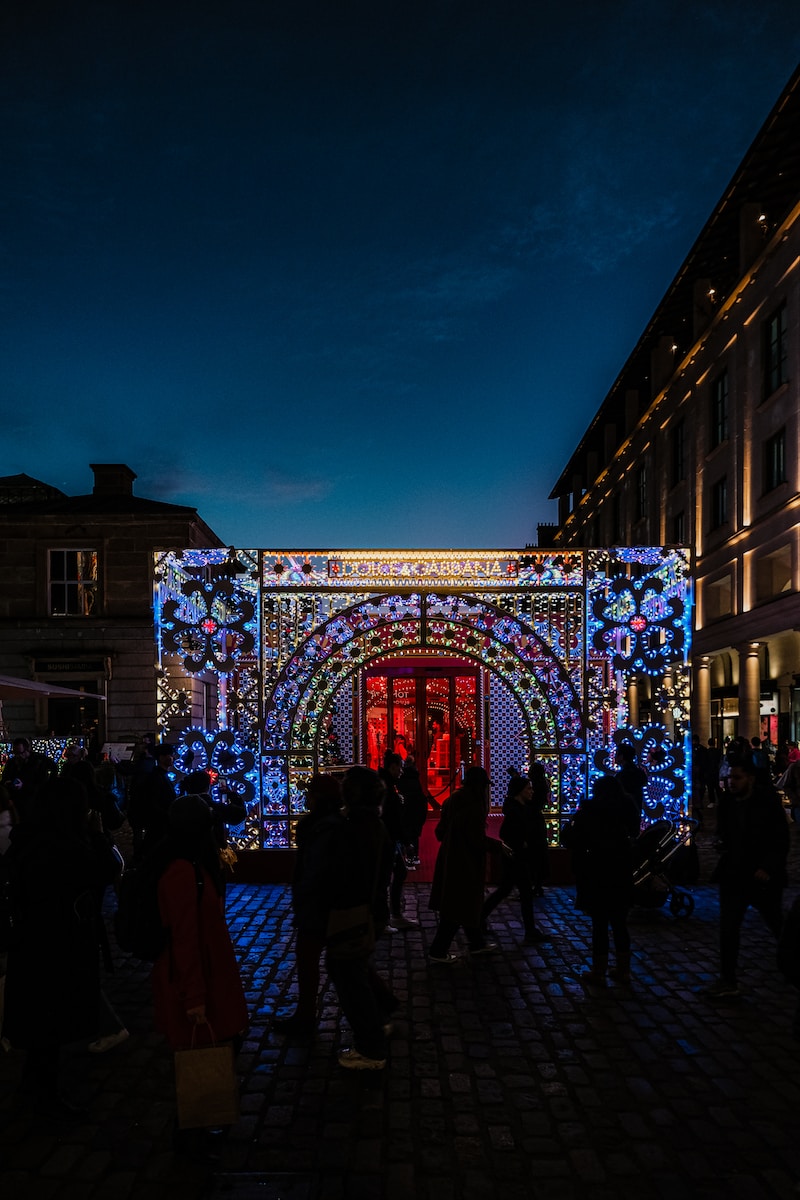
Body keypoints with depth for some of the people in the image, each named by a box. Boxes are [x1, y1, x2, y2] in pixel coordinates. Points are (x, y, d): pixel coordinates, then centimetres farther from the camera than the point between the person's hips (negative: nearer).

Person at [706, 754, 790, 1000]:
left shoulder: (767, 803, -14)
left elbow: (781, 841, -12)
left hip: (762, 876, -4)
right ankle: (727, 982, 8)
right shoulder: (727, 802, -1)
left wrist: (768, 868, -21)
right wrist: (726, 861, -2)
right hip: (733, 875, 4)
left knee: (777, 924, 16)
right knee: (728, 929, 0)